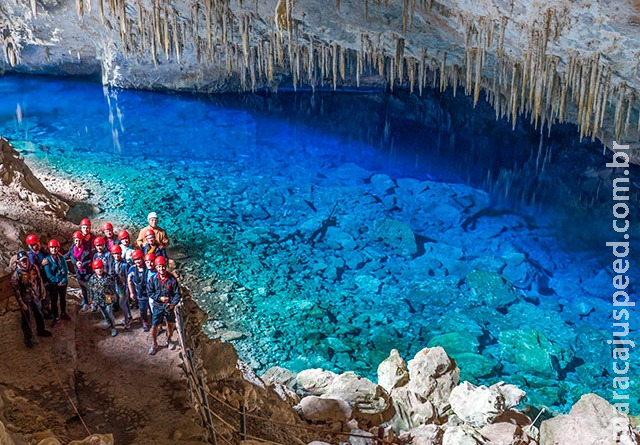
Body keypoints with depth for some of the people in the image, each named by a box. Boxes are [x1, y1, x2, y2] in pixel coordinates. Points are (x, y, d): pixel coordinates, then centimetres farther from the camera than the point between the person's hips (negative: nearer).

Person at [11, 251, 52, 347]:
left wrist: (42, 292, 10)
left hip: (36, 297, 5)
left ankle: (41, 330, 46)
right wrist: (21, 304, -17)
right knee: (26, 320, 6)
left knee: (39, 315, 23)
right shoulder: (16, 274, -20)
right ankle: (28, 338, 21)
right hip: (25, 300, -5)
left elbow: (39, 280, 7)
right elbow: (16, 290, -17)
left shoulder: (34, 268, -7)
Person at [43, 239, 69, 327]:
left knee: (63, 298, 19)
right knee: (54, 301, 4)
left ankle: (63, 313, 39)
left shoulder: (61, 258, -2)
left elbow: (66, 270, -3)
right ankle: (56, 318, 15)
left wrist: (63, 280, -17)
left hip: (63, 283, 4)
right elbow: (48, 274, -16)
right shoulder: (47, 260, -12)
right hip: (53, 284, -4)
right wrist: (57, 281, -19)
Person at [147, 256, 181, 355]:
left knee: (170, 324, 17)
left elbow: (177, 294, -9)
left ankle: (169, 340, 42)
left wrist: (173, 304, -21)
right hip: (157, 306, 0)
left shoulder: (172, 279, -13)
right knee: (154, 326, 0)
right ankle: (154, 344, 21)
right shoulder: (153, 279, -9)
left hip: (169, 306, 0)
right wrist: (160, 298, -15)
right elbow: (150, 293, -2)